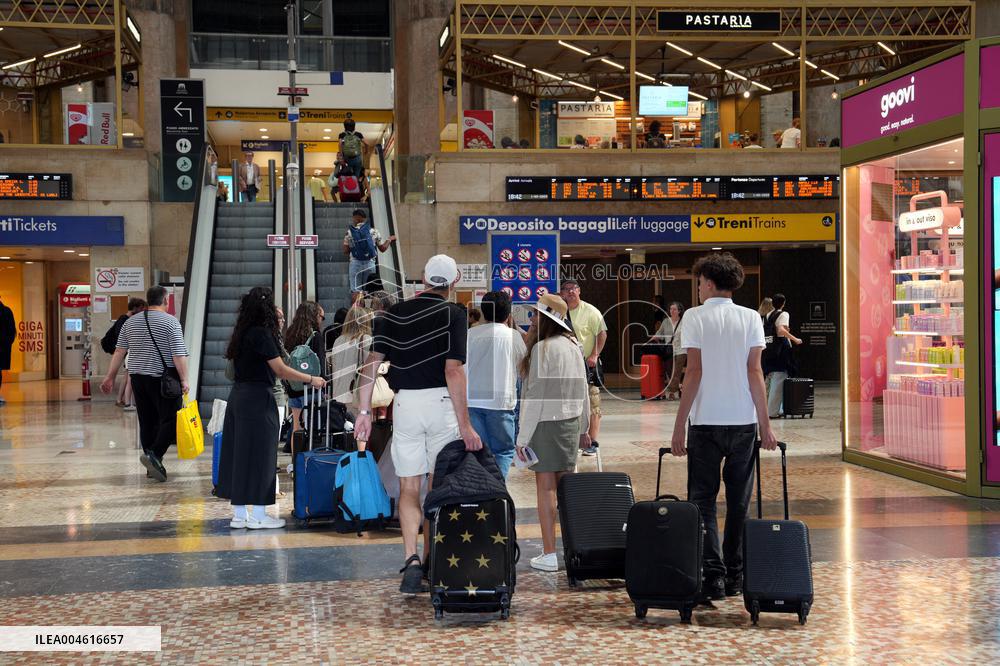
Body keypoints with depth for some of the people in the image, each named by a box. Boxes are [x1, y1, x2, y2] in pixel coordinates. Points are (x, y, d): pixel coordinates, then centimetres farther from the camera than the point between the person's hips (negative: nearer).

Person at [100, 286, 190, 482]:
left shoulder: (131, 322, 8)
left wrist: (110, 377, 12)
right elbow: (179, 355, -13)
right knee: (170, 419, -2)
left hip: (138, 377, 6)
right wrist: (184, 379, -9)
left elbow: (119, 351, 8)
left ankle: (152, 465, 13)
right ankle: (154, 454, -21)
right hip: (163, 378, -6)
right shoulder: (170, 322, -8)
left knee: (147, 421, 11)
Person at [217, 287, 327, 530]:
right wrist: (312, 380, -8)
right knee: (259, 455, -2)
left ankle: (239, 514, 15)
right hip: (257, 399, -9)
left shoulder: (243, 333, 12)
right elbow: (280, 370, -15)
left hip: (239, 396, 9)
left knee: (239, 453, 10)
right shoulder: (261, 334, -14)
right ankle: (258, 516, 2)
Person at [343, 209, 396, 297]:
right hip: (370, 263, 1)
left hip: (356, 263, -1)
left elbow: (346, 251, 1)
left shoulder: (349, 232, 0)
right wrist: (389, 239, 26)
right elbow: (382, 248, 8)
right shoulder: (373, 231, 2)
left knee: (356, 292, -1)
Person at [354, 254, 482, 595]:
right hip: (441, 403, -2)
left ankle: (411, 559, -11)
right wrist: (465, 424, -13)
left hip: (404, 404, 2)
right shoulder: (453, 314, -4)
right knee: (438, 488, 10)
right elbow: (453, 370, -12)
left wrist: (365, 410, 4)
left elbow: (372, 362, 1)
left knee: (408, 489, 7)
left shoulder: (394, 313, 8)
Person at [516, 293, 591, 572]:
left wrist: (523, 437, -11)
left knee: (545, 487, -3)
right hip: (571, 422, 7)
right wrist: (583, 427, 21)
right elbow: (583, 389, 13)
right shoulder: (573, 345, 8)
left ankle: (549, 554, -3)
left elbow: (534, 396, -15)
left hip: (547, 423, -7)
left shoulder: (542, 348, -15)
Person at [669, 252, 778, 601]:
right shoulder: (751, 317, 3)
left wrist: (679, 426, -6)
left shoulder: (695, 317, -4)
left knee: (703, 500, 3)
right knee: (739, 503, 11)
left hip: (706, 421, -3)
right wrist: (765, 424, 2)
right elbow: (755, 372, -2)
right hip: (744, 420, 3)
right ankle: (735, 576, 15)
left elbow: (694, 372, -9)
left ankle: (714, 575, -8)